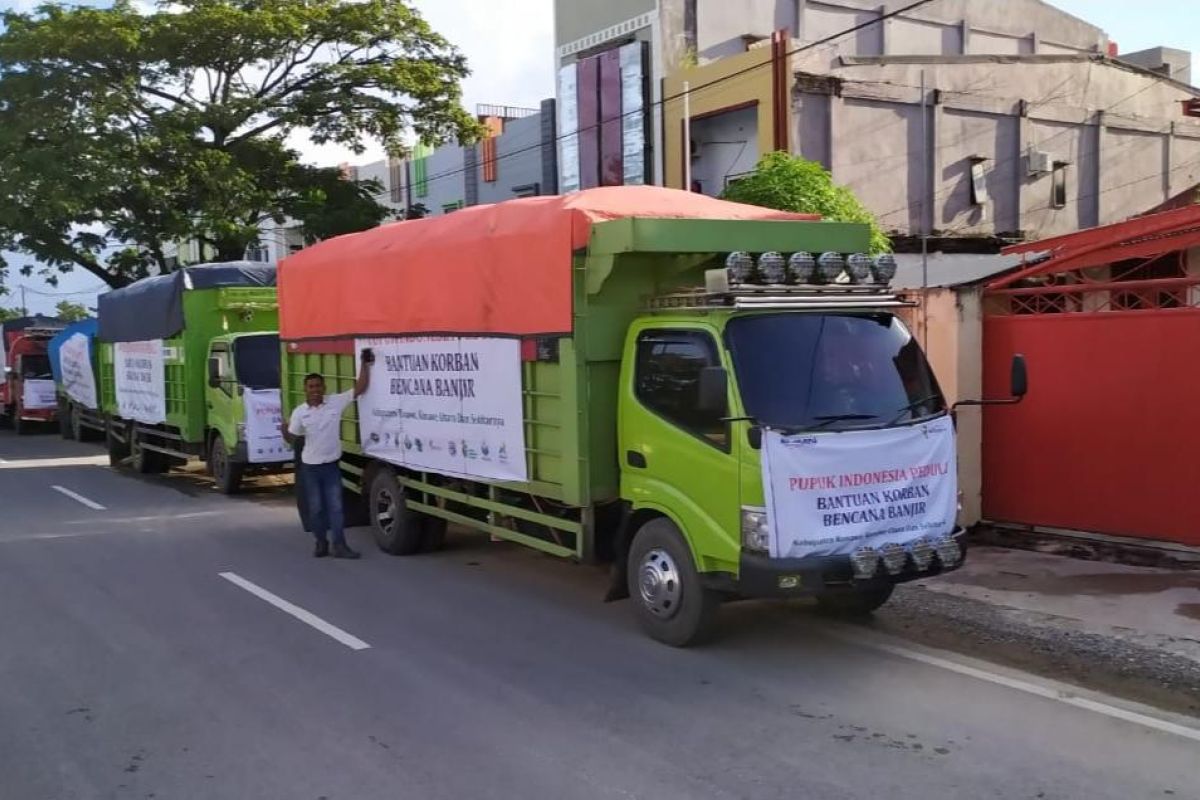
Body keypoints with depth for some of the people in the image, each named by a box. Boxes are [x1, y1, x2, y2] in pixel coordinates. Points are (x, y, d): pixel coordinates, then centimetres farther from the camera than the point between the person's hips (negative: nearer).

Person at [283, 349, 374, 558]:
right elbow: (291, 439, -3)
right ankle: (321, 542, 23)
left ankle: (339, 546, 4)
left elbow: (360, 389, -11)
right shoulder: (299, 412, -6)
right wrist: (284, 431, -26)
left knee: (335, 506, 1)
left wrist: (365, 365, -20)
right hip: (310, 467, 0)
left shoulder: (336, 402, -7)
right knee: (316, 508, 9)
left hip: (331, 465, 0)